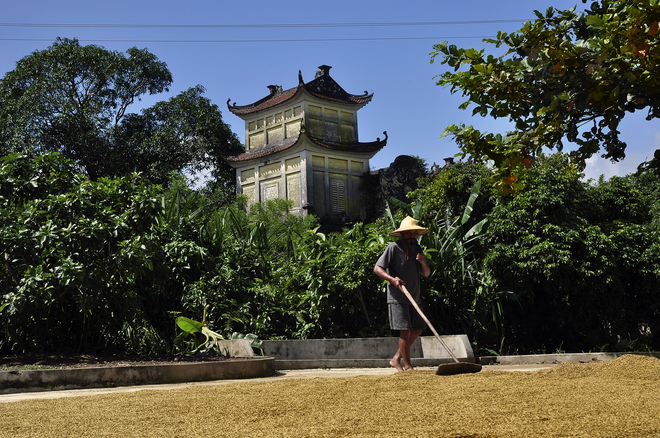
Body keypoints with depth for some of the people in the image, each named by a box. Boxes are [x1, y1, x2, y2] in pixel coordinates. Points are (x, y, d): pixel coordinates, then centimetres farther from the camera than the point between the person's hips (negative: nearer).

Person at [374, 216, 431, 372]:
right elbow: (377, 268, -12)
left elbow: (427, 273, 13)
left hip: (414, 297, 8)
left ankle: (396, 359, 21)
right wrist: (392, 279, -27)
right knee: (405, 330, -9)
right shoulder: (393, 247, -8)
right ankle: (408, 366, 1)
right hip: (397, 298, -7)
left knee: (417, 330, 9)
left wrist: (423, 262, -8)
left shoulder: (417, 248, 13)